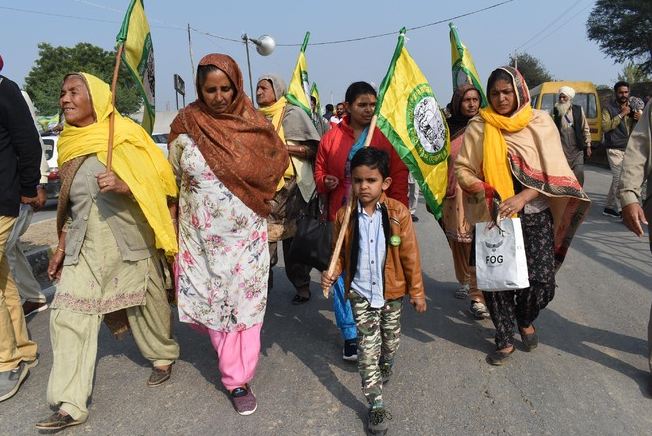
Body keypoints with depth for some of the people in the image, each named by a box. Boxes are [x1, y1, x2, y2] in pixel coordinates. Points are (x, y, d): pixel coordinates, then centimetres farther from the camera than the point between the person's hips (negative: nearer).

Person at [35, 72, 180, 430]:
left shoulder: (125, 136, -7)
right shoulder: (69, 143, 9)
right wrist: (62, 245, 16)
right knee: (69, 315, -3)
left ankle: (163, 356, 38)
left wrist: (125, 186, -28)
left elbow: (160, 183, -10)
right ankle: (70, 404, 5)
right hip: (85, 248, 5)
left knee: (146, 306, 10)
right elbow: (70, 204, 17)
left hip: (131, 242, -4)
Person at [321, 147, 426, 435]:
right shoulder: (344, 216, -8)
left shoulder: (398, 213, -13)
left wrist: (417, 292, -2)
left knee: (391, 340, 21)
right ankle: (375, 405, 14)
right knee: (368, 347, 1)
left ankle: (386, 366, 55)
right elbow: (340, 254, 3)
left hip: (391, 291, 1)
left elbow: (410, 255, -6)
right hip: (361, 293, 0)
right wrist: (332, 273, -16)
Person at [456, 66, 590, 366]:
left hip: (535, 214, 0)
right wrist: (483, 190, -18)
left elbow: (554, 171, -5)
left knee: (541, 278, -5)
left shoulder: (540, 123, 1)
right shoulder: (479, 126, 2)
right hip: (493, 216, 0)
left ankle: (525, 320, 28)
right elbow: (462, 169, 0)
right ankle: (505, 339, 23)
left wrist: (523, 197, -20)